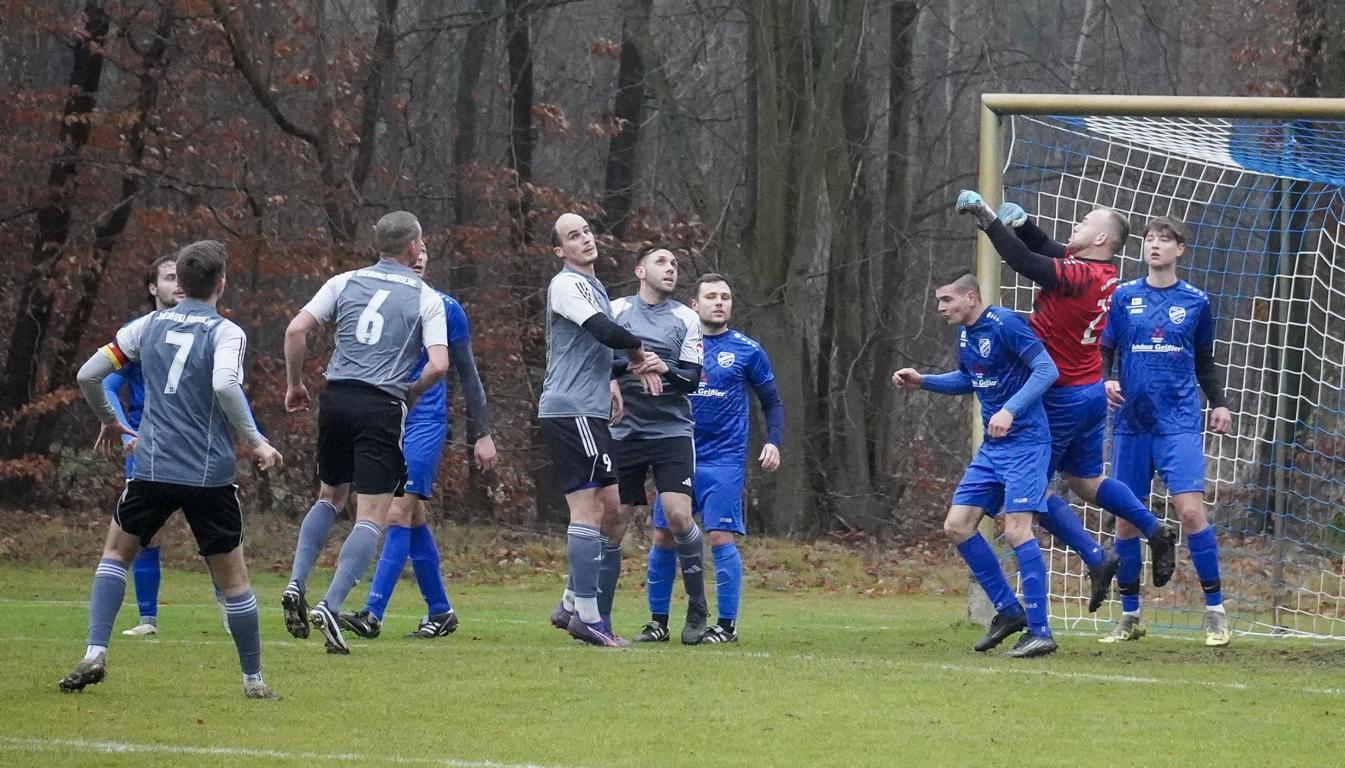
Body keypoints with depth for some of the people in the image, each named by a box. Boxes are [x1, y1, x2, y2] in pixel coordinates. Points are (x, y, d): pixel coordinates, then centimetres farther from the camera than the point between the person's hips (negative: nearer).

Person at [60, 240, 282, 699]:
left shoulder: (150, 326, 8)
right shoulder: (225, 333, -4)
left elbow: (88, 375, 10)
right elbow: (225, 385, -24)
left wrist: (108, 421, 28)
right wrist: (255, 442, -14)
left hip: (153, 468, 2)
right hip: (210, 475, -2)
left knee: (117, 552, 20)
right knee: (233, 578, 10)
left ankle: (95, 654, 4)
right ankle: (253, 679, 16)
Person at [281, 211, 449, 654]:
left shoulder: (346, 283, 9)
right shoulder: (426, 298, 2)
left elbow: (296, 329, 0)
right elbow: (438, 365, -10)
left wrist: (295, 385, 12)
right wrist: (409, 395, 9)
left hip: (336, 400, 4)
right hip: (382, 408, -4)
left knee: (330, 497, 25)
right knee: (372, 517, -2)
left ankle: (296, 584, 8)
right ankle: (330, 607, -18)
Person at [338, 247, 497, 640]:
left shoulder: (445, 308, 0)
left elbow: (467, 372, 6)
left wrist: (482, 434, 5)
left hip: (426, 421, -4)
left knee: (399, 513, -15)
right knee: (414, 518, 10)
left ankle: (373, 614, -23)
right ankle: (440, 611, 23)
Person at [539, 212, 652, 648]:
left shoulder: (593, 287, 22)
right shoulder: (566, 284, -9)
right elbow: (603, 330, -23)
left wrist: (611, 383, 15)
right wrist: (639, 352, -5)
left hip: (589, 415, 10)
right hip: (570, 412, -10)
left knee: (609, 511, 12)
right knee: (588, 509, -12)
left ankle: (571, 604, 17)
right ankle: (586, 616, -12)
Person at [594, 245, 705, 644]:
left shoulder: (685, 318, 6)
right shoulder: (615, 311, 6)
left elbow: (692, 379, 1)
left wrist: (663, 368, -18)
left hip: (673, 431, -1)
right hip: (625, 432, 1)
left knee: (678, 517, -14)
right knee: (611, 524, -1)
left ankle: (698, 611, 1)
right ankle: (599, 618, 6)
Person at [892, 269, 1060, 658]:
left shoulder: (1003, 324, -15)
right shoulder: (965, 334, 11)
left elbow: (1047, 369, -19)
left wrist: (1010, 410, -28)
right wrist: (923, 381, 15)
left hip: (1025, 441, -9)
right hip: (992, 448, 9)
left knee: (1016, 528, -16)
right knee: (957, 525, 5)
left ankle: (1039, 632, -13)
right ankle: (1009, 610, 15)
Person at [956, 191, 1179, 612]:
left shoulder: (1081, 276, -23)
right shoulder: (1104, 275, 5)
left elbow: (1024, 262, -29)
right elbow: (1044, 248, 15)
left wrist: (989, 218, -21)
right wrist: (1020, 223, -3)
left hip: (1060, 398, -9)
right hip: (1092, 392, 9)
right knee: (1086, 480, 20)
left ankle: (1096, 558, -5)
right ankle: (1155, 530, 9)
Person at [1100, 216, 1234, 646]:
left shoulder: (1195, 302, 7)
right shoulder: (1124, 297, 6)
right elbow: (1104, 351, 9)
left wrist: (1218, 403, 6)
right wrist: (1104, 381, -11)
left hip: (1179, 423, -2)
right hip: (1131, 423, 2)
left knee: (1190, 510, -15)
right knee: (1127, 517, 3)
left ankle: (1216, 611, -7)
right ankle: (1129, 617, 15)